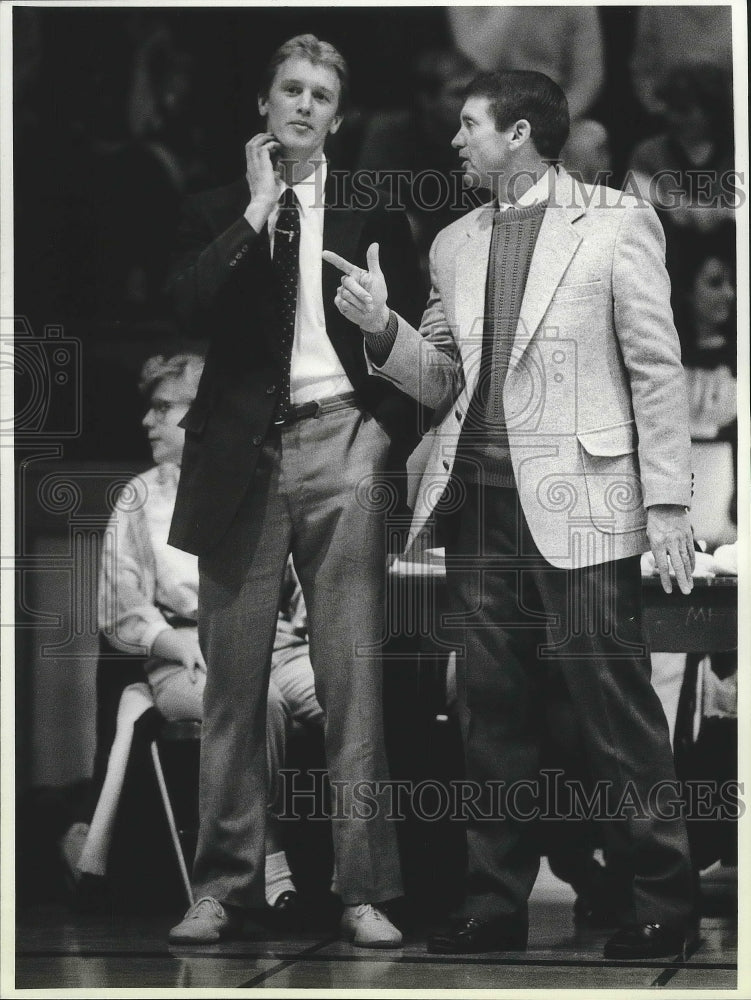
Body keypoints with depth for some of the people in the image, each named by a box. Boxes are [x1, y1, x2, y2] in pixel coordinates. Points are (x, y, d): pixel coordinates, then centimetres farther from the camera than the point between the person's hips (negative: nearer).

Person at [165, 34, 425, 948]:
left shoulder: (371, 216, 10)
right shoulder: (215, 213, 10)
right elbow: (189, 308, -8)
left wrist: (387, 428, -1)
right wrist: (258, 208, -7)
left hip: (341, 445, -1)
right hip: (242, 452, 1)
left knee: (352, 678, -3)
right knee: (232, 681, 3)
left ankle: (365, 890, 0)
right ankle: (224, 885, 9)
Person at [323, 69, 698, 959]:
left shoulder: (616, 223, -1)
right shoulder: (455, 245, 15)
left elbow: (656, 368, -2)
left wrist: (667, 502, -8)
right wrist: (382, 329, -1)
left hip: (577, 505, -5)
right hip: (480, 508, 5)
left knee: (614, 709, -4)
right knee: (493, 717, 8)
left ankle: (659, 903, 5)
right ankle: (495, 903, 14)